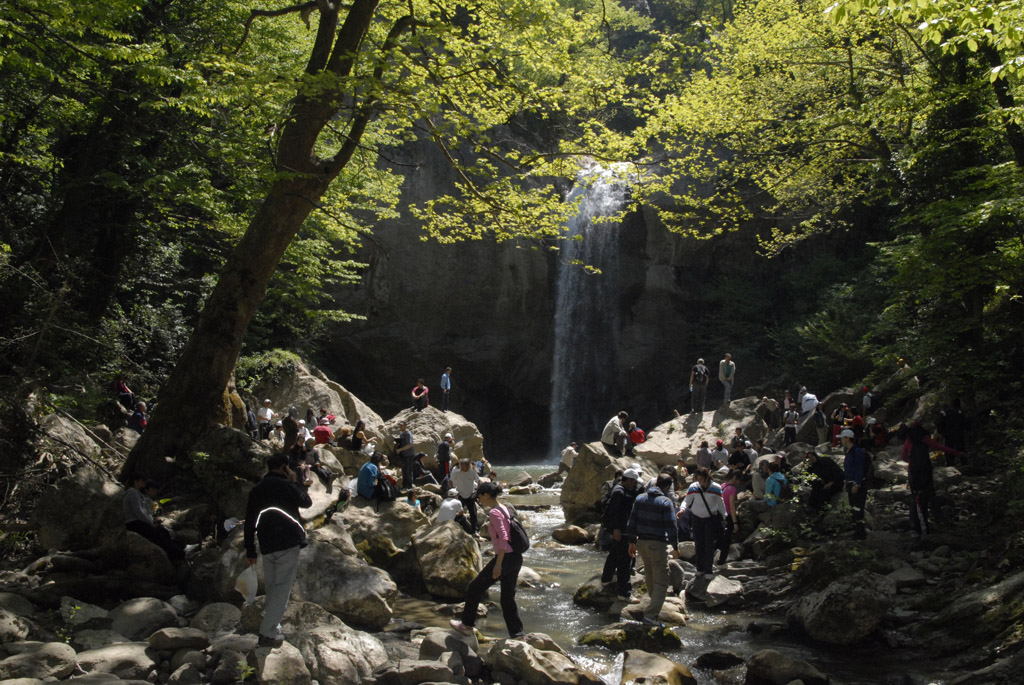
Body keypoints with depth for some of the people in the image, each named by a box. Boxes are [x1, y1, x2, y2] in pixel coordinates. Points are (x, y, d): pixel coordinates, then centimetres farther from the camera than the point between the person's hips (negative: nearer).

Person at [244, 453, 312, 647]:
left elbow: (249, 522, 13)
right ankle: (268, 632, -11)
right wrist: (296, 482, 15)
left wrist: (250, 550, 17)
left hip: (266, 545, 6)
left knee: (271, 586, 18)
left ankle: (271, 626, 24)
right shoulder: (287, 485, -4)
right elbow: (307, 502, 8)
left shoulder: (257, 489, 13)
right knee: (282, 587, -5)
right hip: (288, 542, -6)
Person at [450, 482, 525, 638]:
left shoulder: (494, 513, -14)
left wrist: (498, 564, -22)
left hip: (505, 558, -9)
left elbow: (503, 538, -23)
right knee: (508, 597, 14)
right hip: (516, 558, 9)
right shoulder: (504, 509, 14)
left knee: (475, 588, 9)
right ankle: (517, 634, 12)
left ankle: (467, 625, 21)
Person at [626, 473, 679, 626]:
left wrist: (632, 542, 14)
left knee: (650, 577, 24)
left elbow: (632, 521, 7)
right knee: (661, 582, -1)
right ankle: (650, 615, -10)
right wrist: (675, 547, 0)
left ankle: (656, 603, 42)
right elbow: (671, 527, -12)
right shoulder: (666, 503, -12)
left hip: (641, 542, 7)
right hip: (657, 544, -6)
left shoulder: (640, 498, 6)